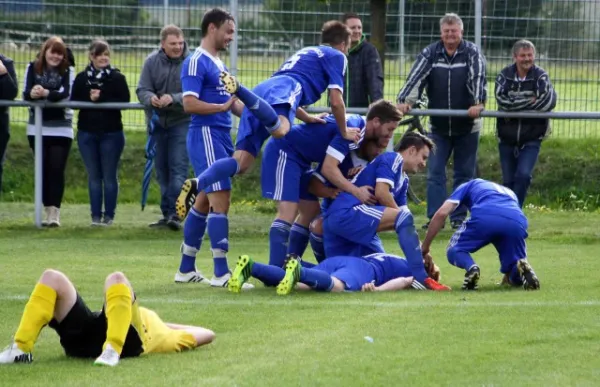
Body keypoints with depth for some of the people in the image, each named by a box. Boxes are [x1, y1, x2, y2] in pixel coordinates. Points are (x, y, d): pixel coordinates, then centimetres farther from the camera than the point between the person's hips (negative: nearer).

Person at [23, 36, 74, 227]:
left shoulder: (67, 71, 0)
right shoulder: (33, 68, 4)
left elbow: (66, 94, -16)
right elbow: (26, 94, -6)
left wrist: (45, 93, -34)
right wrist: (32, 94, -31)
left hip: (61, 128, -2)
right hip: (37, 127, 2)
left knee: (56, 169, -8)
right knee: (43, 169, 4)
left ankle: (55, 212, -11)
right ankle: (48, 210, 10)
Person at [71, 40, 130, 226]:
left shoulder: (117, 78, -2)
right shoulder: (81, 78, 5)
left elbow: (124, 100, -12)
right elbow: (74, 100, 0)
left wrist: (101, 98, -18)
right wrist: (89, 99, -17)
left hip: (111, 133, -2)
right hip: (87, 132, 2)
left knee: (110, 176, 2)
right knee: (93, 176, 7)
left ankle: (109, 215, 9)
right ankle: (96, 215, 11)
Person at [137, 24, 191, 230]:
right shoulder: (152, 62, -1)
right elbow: (142, 89, -3)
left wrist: (173, 99, -32)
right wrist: (151, 98, -26)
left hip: (181, 122, -4)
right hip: (157, 122, 4)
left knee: (178, 169, -11)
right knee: (161, 170, 9)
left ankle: (174, 213, -13)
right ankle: (166, 214, 17)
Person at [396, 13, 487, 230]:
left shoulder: (472, 53, -4)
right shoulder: (430, 54, 0)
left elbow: (478, 79, -18)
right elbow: (416, 77, -11)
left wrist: (478, 103, -35)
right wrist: (404, 101, -27)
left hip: (467, 126, -1)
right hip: (439, 126, 1)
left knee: (464, 173, 6)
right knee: (435, 172, -4)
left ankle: (459, 218, 14)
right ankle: (435, 218, -3)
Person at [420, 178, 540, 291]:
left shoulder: (470, 185, 35)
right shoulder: (510, 193, 45)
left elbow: (441, 213, 21)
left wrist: (425, 248, 27)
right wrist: (509, 272, 54)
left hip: (484, 218, -3)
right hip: (517, 223, 3)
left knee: (455, 251, 24)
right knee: (516, 277, 21)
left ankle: (471, 267, -10)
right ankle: (521, 267, -16)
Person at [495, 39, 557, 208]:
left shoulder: (540, 76, -6)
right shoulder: (505, 75, -3)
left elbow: (549, 102, -22)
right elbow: (502, 100, -18)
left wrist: (516, 105, -18)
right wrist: (530, 102, -19)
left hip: (531, 138, -2)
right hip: (507, 137, 2)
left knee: (523, 175, -17)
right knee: (508, 181, 7)